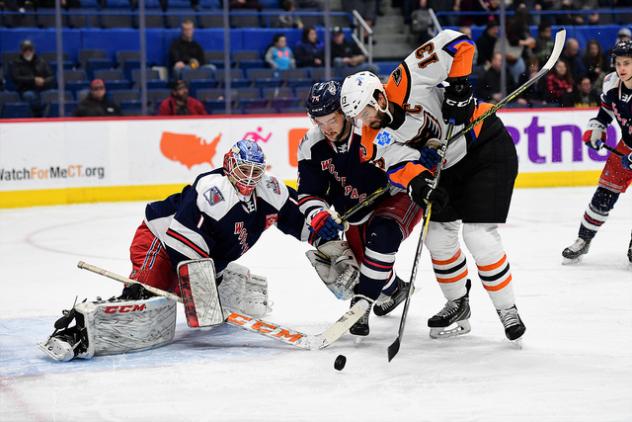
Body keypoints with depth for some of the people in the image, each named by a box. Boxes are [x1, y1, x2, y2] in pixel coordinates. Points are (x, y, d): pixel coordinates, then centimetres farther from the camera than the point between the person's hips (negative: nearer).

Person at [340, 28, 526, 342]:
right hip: (448, 166, 8)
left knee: (479, 236, -13)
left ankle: (507, 310, 1)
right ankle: (457, 305, 27)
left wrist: (458, 86, -27)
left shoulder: (406, 80, -26)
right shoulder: (376, 135, -5)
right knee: (438, 236, 7)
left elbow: (457, 43, -24)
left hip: (487, 147, -8)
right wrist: (417, 182, -34)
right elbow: (396, 164, -15)